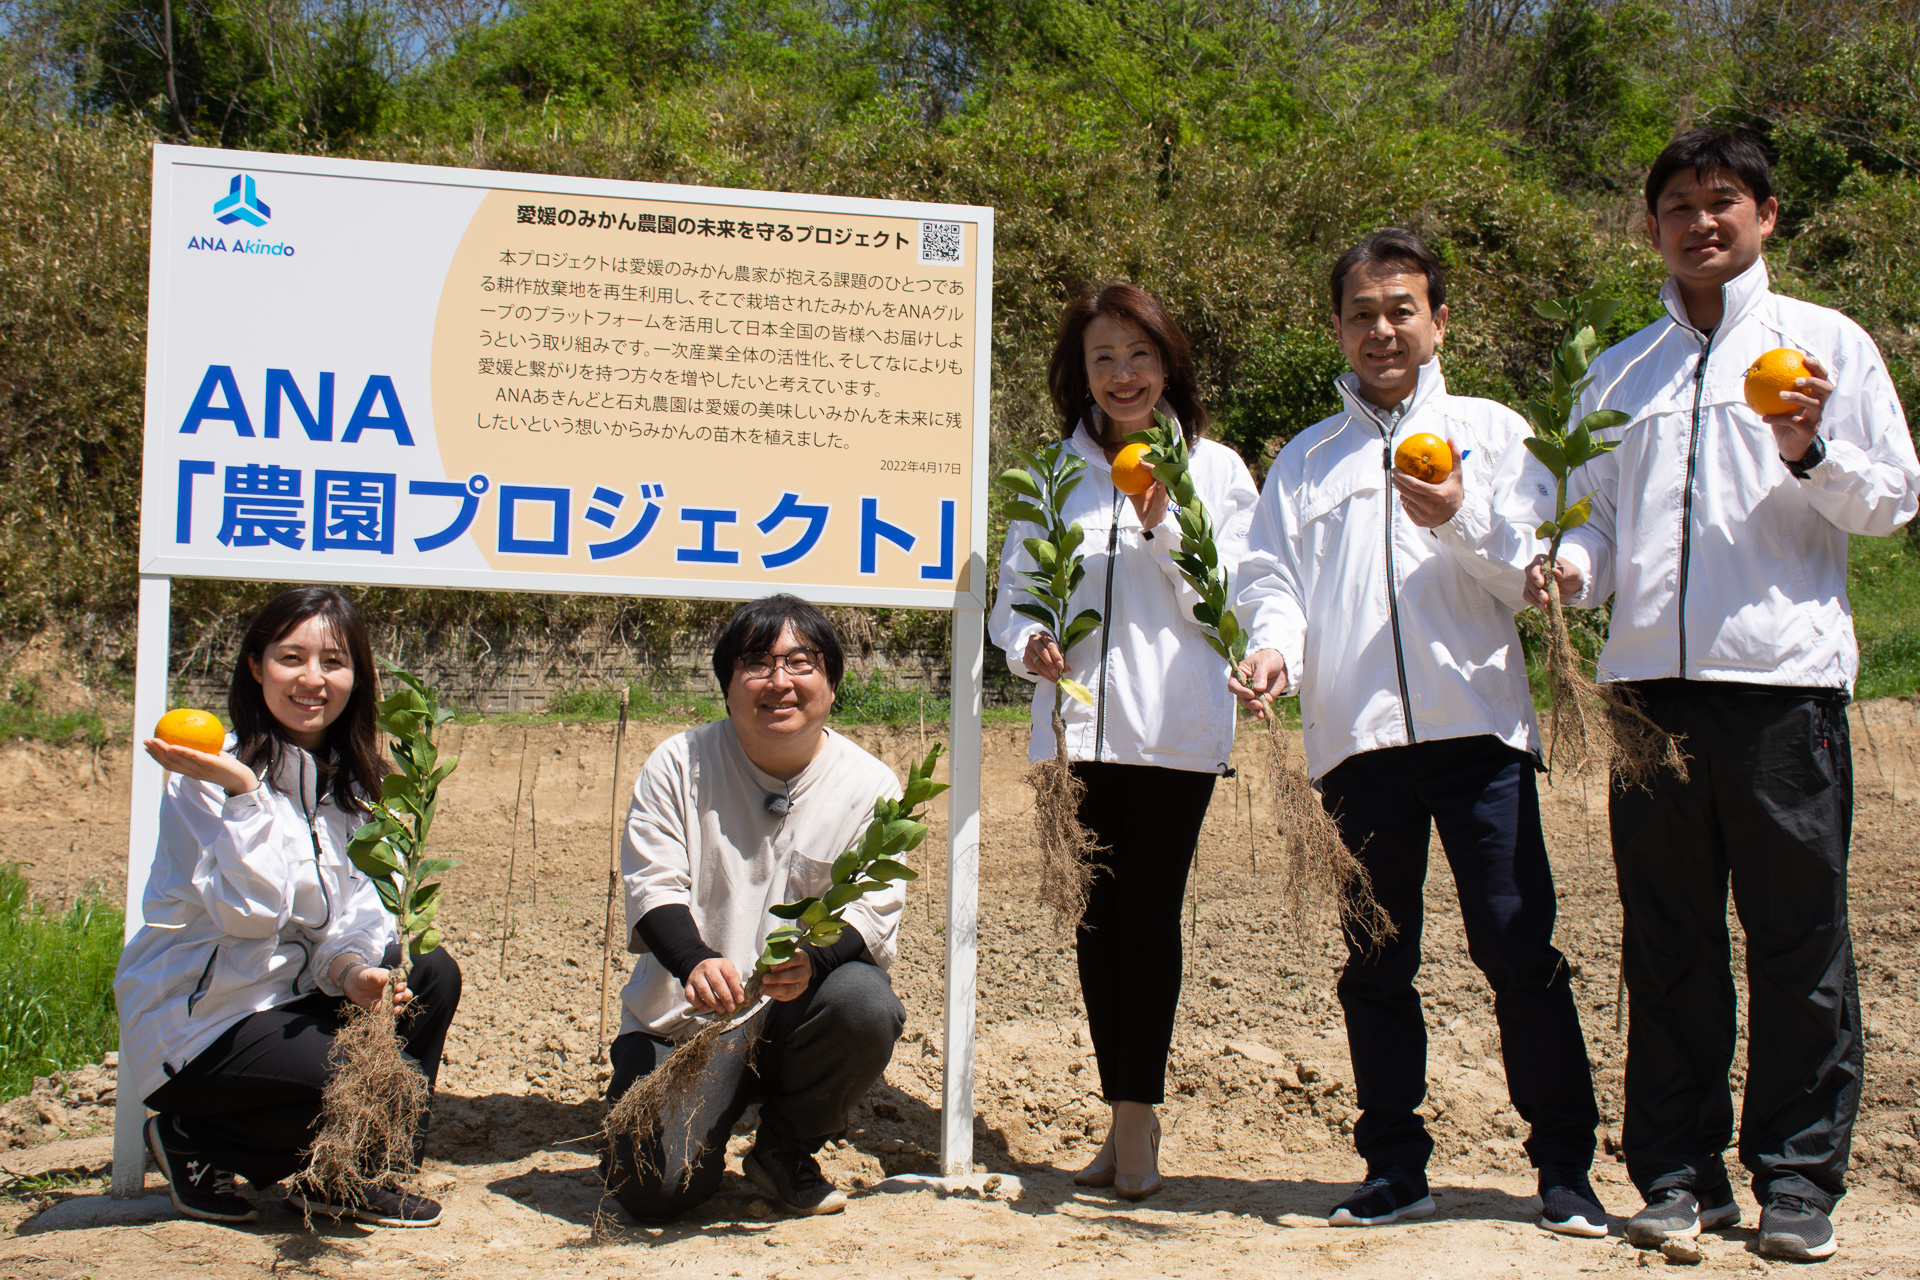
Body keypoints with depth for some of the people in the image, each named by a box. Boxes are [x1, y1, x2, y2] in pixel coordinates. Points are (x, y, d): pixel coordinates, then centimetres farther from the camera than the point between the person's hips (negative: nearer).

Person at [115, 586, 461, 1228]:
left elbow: (351, 911, 4)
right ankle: (193, 1143, 1)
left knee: (431, 975, -9)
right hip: (193, 1026, -8)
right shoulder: (212, 774, -15)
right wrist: (243, 791, -35)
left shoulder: (350, 778, 8)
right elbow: (250, 912, -26)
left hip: (287, 1002, 8)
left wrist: (351, 968, -18)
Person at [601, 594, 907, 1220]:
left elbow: (874, 912, -8)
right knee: (652, 1190, -20)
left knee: (865, 1004, -33)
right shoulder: (679, 764, -2)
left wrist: (812, 959, -32)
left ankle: (784, 1149, -3)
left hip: (799, 1011, 1)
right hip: (685, 1012, -1)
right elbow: (652, 886, -10)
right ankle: (711, 1115, 19)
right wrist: (696, 961, -33)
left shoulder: (870, 786, -2)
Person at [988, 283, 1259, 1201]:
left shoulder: (1214, 469, 6)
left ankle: (1136, 1120, -1)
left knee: (1149, 916, -6)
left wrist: (1161, 526, -11)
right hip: (1081, 721, 3)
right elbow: (1012, 592, 12)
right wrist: (1026, 643, -9)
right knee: (1097, 919, 4)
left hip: (1176, 725, -3)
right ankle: (1127, 1117, 14)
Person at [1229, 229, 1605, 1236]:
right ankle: (1395, 1166, 15)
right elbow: (1272, 576, 8)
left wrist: (1461, 520, -12)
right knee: (1374, 962, 6)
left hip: (1478, 726, -2)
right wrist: (1273, 649, -12)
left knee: (1518, 948, -7)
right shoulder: (1306, 459, 18)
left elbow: (1536, 575, 5)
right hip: (1355, 736, 3)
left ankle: (1565, 1167, 3)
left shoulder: (1491, 431, 12)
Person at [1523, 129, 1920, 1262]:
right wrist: (1569, 568, -1)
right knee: (1667, 939, 6)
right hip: (1651, 673, 4)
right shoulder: (1620, 373, 20)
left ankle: (1798, 1176, 7)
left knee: (1798, 934, -2)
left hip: (1785, 669, -3)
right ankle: (1680, 1170, 13)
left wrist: (1811, 455, -12)